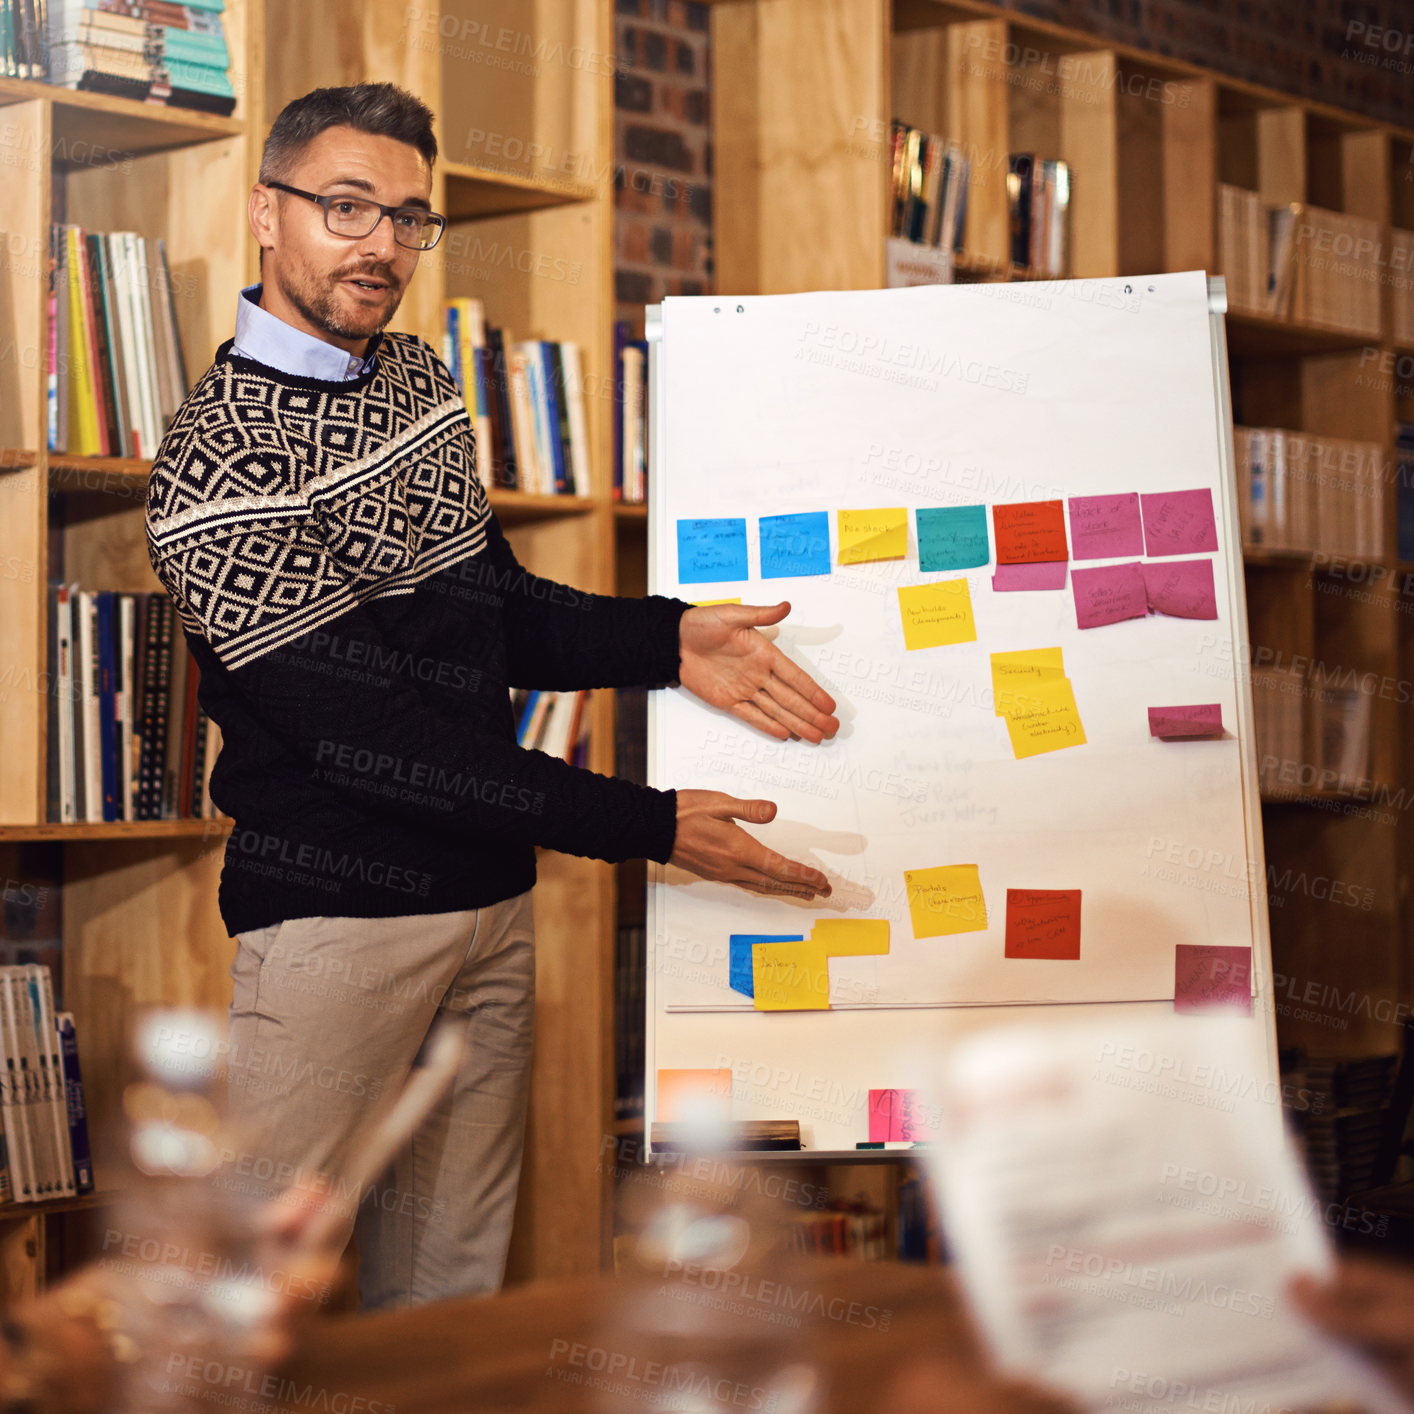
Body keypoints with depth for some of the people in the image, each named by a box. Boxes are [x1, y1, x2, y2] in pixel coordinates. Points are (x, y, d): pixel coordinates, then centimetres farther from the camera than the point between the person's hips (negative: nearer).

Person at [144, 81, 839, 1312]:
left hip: (490, 893, 7)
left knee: (456, 1270, 13)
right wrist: (652, 826, -22)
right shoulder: (215, 467, -16)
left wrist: (668, 641, -2)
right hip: (337, 906, -7)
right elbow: (368, 735, -21)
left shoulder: (418, 379, 9)